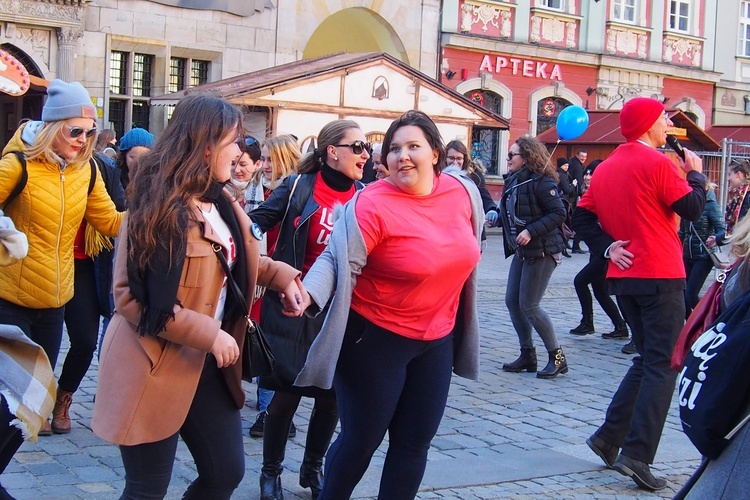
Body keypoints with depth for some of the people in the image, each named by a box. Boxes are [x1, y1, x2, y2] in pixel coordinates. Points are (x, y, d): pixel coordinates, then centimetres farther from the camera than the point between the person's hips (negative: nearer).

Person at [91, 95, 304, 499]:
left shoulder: (221, 203, 7)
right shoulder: (159, 209, -18)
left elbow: (238, 262, 23)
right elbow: (133, 296, -21)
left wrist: (283, 274, 4)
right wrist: (211, 335, -23)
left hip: (207, 365, 8)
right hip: (156, 368, -8)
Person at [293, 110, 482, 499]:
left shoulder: (463, 191, -2)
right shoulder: (373, 204, -21)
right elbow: (338, 262, -27)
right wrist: (309, 294, -46)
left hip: (437, 338, 6)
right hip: (377, 338, -6)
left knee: (415, 442, 13)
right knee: (361, 441, 4)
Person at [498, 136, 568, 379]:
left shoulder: (541, 182, -15)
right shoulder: (512, 181, 10)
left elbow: (559, 213, -20)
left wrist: (531, 231, -25)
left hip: (542, 251, -9)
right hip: (522, 252, 9)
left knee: (529, 305, -8)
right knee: (512, 302, 7)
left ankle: (557, 357, 5)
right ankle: (527, 355, 18)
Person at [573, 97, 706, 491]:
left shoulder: (605, 168, 11)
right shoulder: (657, 163, -11)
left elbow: (582, 216, 11)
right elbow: (692, 208, -10)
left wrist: (607, 247, 3)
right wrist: (696, 173, 6)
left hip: (623, 275, 8)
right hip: (660, 277, -8)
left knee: (647, 359, 19)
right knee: (662, 366, -4)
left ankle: (609, 438, 14)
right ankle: (636, 455, -11)